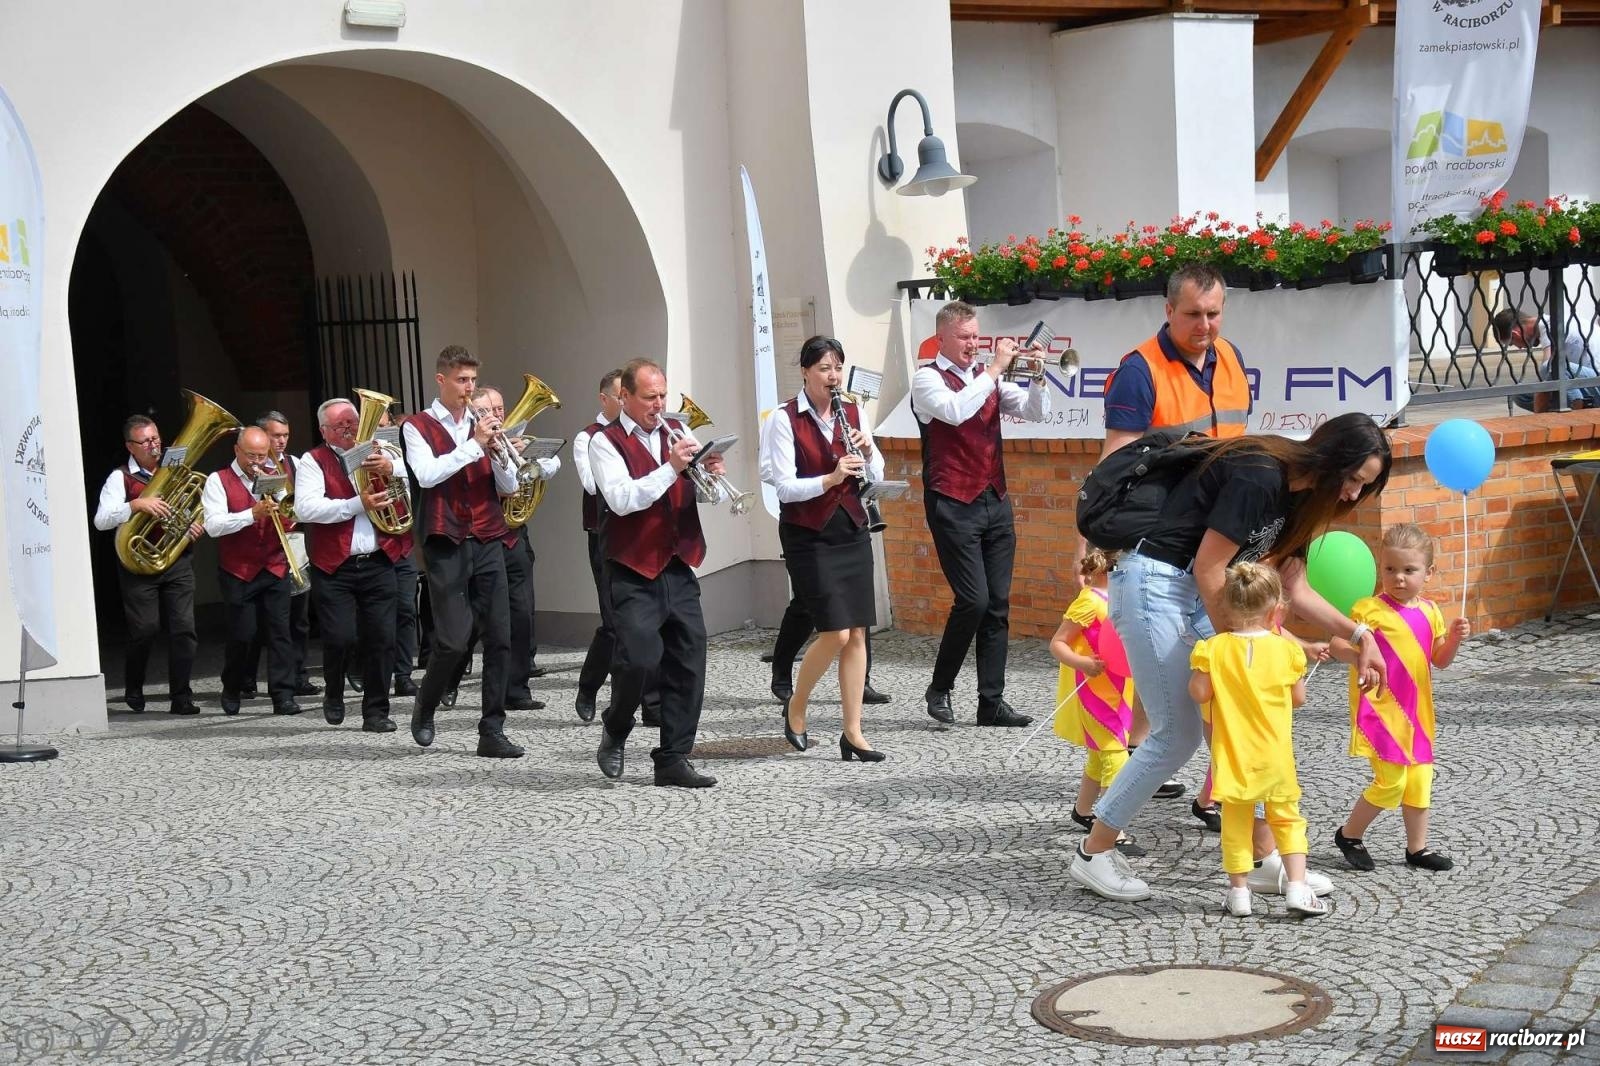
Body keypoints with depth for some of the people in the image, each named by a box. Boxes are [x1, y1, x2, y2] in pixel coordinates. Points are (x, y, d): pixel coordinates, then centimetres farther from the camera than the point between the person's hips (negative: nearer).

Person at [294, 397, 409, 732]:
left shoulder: (378, 455, 13)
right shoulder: (313, 461, 2)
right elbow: (305, 509, -13)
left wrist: (392, 471, -19)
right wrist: (358, 504, -18)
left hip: (378, 563, 3)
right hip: (335, 567, -3)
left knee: (382, 639, -1)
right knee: (341, 638, -9)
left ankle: (376, 711, 10)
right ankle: (333, 695, 19)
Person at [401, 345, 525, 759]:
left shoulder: (482, 424, 15)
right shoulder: (419, 426, 3)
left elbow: (509, 486, 11)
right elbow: (426, 474, -14)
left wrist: (498, 452, -8)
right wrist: (473, 445, -16)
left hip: (488, 542, 4)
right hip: (446, 543, -4)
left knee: (500, 638, -2)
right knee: (453, 640, -10)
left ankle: (492, 731, 3)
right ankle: (425, 708, 17)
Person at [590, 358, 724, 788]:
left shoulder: (676, 433, 13)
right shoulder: (606, 442, -3)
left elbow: (709, 496, 12)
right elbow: (622, 499, -18)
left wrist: (711, 475, -10)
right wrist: (672, 468, -24)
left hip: (679, 569, 6)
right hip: (634, 574, -6)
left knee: (688, 663, 3)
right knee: (640, 659, -16)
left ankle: (673, 759, 10)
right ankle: (615, 729, 13)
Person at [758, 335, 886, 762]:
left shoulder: (853, 414, 6)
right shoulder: (785, 419, -9)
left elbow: (877, 477, 9)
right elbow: (785, 487, -14)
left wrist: (867, 451, -11)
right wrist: (830, 478, -28)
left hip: (852, 531, 5)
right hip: (807, 535, -5)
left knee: (857, 632, 2)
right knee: (836, 632, -11)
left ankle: (853, 733, 8)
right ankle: (796, 708, 14)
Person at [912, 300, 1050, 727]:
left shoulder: (988, 377, 14)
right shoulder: (928, 378, -3)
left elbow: (1034, 412, 6)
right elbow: (955, 411, -24)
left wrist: (1037, 378, -12)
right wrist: (995, 368, -21)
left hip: (995, 502, 6)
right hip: (953, 504, -6)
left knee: (998, 603, 3)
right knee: (973, 600, -13)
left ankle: (992, 701, 8)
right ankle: (940, 688, 6)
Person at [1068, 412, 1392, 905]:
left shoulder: (1296, 493, 8)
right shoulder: (1257, 476, -22)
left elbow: (1296, 590, 14)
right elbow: (1208, 569, -20)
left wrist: (1360, 635, 5)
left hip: (1197, 595, 9)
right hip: (1153, 584, -9)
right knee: (1177, 734, -5)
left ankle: (1261, 861, 14)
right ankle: (1093, 854, 8)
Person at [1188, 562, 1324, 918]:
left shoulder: (1213, 648, -10)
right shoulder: (1286, 648, -5)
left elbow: (1199, 694, -10)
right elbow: (1298, 698, 1)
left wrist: (1198, 670, 7)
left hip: (1232, 753, 0)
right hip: (1275, 755, 1)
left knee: (1236, 821, 10)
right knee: (1287, 818, 14)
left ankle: (1239, 892, 12)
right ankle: (1297, 886, 7)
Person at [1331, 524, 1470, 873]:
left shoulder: (1429, 611, 8)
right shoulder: (1369, 609, -11)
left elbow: (1440, 660, 13)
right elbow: (1340, 645, -14)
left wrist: (1454, 639, -6)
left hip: (1415, 710, 6)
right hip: (1379, 710, -6)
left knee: (1420, 779, 11)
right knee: (1392, 781, -10)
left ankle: (1417, 847, 26)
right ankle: (1349, 835, 10)